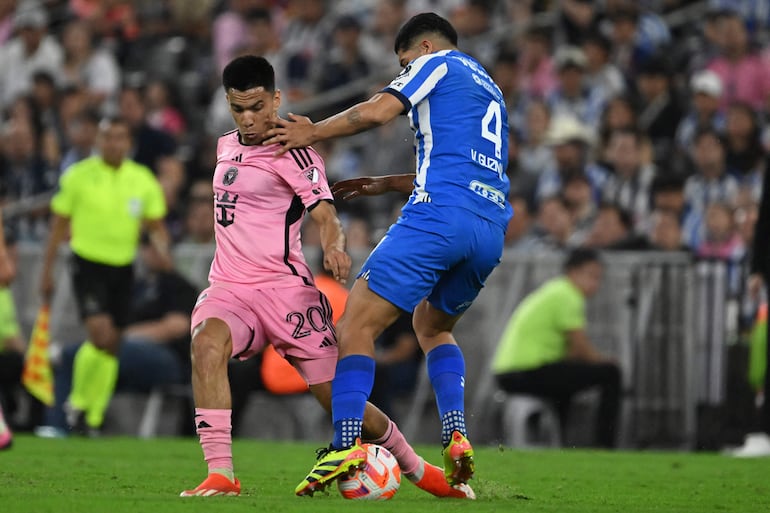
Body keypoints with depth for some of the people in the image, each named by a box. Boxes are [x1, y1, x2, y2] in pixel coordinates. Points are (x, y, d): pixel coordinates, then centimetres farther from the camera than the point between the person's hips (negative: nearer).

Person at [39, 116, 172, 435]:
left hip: (123, 268, 4)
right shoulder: (77, 177, -4)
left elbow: (156, 226, 9)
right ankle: (77, 402, 1)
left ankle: (93, 419, 17)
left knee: (112, 347, 6)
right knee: (101, 335, -20)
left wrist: (162, 250, -12)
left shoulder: (143, 180, 3)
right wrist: (47, 271, 2)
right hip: (88, 265, -4)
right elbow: (59, 226, 3)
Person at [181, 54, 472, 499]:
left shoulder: (293, 151, -7)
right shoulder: (227, 147, 14)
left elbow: (325, 213, -22)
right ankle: (220, 475, -35)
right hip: (229, 289, 5)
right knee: (207, 341, -31)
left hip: (285, 289, -5)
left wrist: (334, 245, -39)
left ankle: (416, 468, 25)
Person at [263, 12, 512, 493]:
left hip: (439, 217, -8)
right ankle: (457, 436, 6)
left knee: (358, 323, -7)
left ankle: (345, 444, -24)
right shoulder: (490, 89, 33)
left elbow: (376, 111, -4)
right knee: (433, 325, 28)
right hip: (492, 228, 8)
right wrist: (385, 183, 39)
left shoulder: (436, 62, 9)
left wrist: (312, 133, 9)